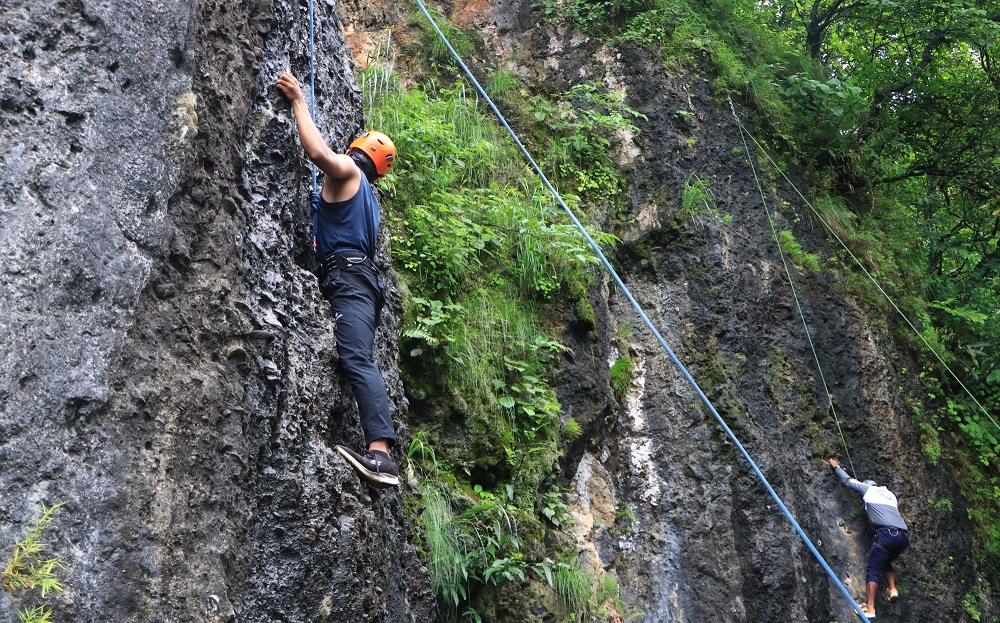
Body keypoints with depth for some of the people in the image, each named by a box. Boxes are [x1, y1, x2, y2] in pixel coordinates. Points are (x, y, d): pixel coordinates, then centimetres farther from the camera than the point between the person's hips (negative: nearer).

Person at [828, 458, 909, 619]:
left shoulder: (868, 489, 16)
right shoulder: (891, 495, 29)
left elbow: (848, 481, 24)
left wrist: (836, 466, 40)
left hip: (887, 534, -6)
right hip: (904, 536, 6)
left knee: (872, 569, -7)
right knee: (886, 563, 27)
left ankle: (870, 608, -19)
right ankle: (893, 590, 4)